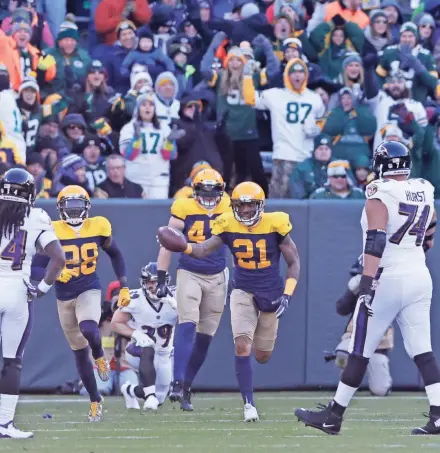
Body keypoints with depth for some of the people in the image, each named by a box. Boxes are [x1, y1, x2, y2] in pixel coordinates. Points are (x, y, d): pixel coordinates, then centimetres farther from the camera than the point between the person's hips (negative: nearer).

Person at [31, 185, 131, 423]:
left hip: (89, 291, -1)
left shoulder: (98, 227, -5)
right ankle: (95, 401, 25)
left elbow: (115, 255, 12)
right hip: (64, 296, 1)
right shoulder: (53, 232, -10)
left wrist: (124, 287, 9)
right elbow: (35, 268, -10)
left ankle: (100, 357, 3)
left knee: (88, 329, -32)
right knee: (79, 351, 9)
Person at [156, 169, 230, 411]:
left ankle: (186, 388, 16)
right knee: (187, 326, -19)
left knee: (205, 336, 5)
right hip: (189, 275, -3)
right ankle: (177, 384, -27)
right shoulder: (184, 209, -8)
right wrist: (161, 279, -3)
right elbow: (168, 245, -2)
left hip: (217, 277, 3)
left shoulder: (228, 210, 0)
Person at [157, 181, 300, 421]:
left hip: (270, 294, 0)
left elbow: (293, 262, -4)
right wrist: (183, 247, -39)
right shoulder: (228, 226, -8)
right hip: (243, 292, 0)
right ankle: (249, 404, -12)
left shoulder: (274, 225, -12)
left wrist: (286, 294, -12)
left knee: (262, 356, 10)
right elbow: (204, 249, -17)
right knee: (242, 346, -20)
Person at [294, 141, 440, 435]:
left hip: (388, 278, -6)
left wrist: (367, 284, -25)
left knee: (360, 352, 1)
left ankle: (333, 417, 9)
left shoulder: (380, 196, -11)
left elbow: (375, 243, -21)